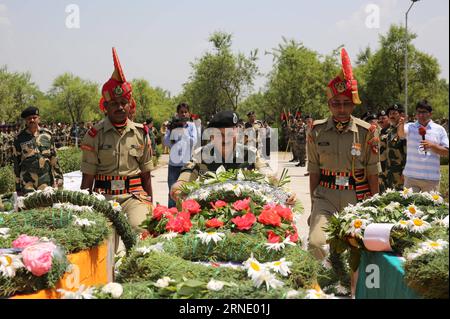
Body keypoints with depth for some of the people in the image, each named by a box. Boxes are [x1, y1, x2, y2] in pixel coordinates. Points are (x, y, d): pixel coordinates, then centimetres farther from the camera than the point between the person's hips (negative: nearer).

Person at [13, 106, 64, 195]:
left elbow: (54, 158, 10)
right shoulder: (20, 138, 2)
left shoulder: (47, 134, 6)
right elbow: (16, 163, 5)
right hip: (27, 184, -1)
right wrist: (18, 186, 4)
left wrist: (59, 177, 6)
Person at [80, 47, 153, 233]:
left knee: (140, 227, -25)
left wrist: (150, 205, 13)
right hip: (104, 196, 0)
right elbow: (88, 178, 5)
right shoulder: (95, 135, 2)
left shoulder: (140, 133, 10)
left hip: (135, 196, 1)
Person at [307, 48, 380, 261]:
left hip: (357, 197, 0)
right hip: (326, 196, 0)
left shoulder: (366, 132, -4)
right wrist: (313, 206, 6)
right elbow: (314, 172, 5)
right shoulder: (317, 131, 0)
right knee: (316, 243, -18)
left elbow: (373, 174, 1)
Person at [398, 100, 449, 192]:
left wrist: (432, 145, -14)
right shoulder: (410, 127, 4)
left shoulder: (439, 129, 5)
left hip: (432, 177, 0)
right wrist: (401, 125, -43)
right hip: (411, 176, 0)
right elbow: (401, 134, -20)